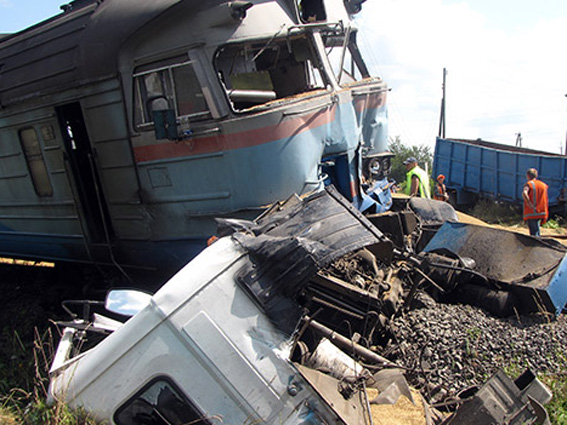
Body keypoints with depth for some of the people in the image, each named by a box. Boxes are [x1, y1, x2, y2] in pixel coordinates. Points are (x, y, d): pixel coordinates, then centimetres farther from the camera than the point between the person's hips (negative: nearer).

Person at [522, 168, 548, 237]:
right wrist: (545, 215, 16)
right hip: (541, 213, 6)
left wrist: (531, 206, -23)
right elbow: (546, 202, 13)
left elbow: (524, 194, -28)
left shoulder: (529, 184, -5)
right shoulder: (544, 185, 13)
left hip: (531, 213, -6)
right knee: (537, 232, 20)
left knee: (534, 234, -5)